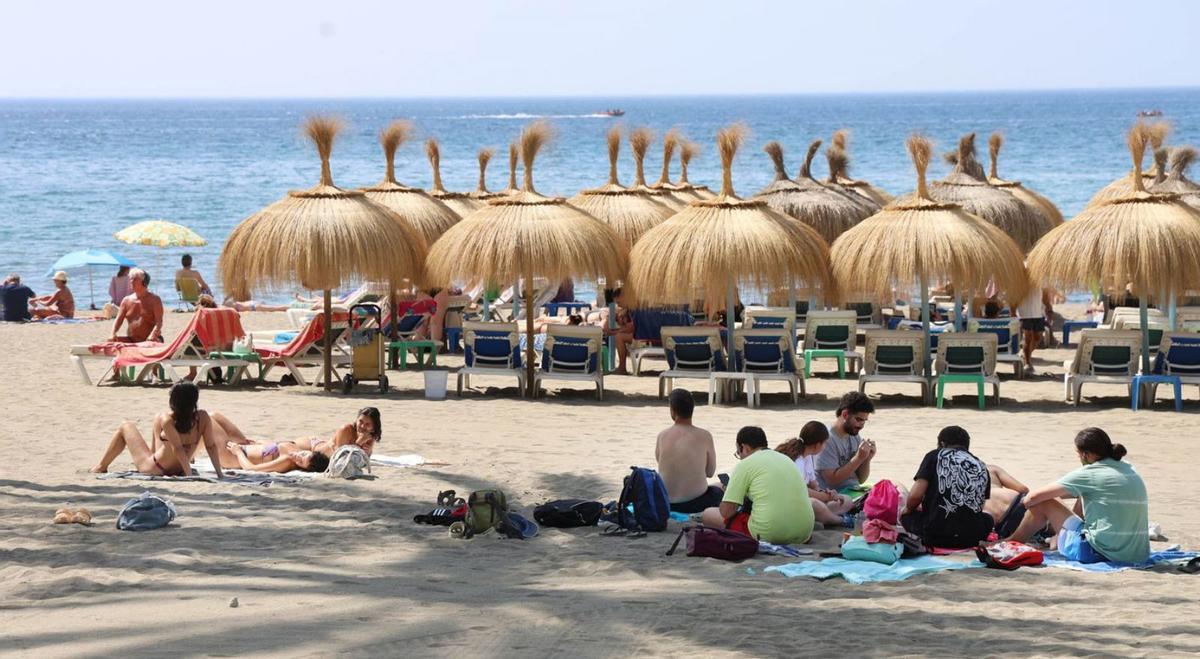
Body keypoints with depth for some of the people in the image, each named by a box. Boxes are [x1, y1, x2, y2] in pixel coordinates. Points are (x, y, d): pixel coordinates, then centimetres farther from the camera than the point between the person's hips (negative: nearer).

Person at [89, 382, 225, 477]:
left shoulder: (166, 420, -28)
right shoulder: (203, 418, -17)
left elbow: (178, 448, -29)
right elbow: (211, 446, -14)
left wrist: (189, 475, -26)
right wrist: (219, 473, -8)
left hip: (152, 469, -5)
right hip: (178, 471, 5)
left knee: (126, 427, 17)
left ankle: (101, 467, 34)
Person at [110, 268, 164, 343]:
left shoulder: (154, 300, -1)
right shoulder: (126, 300, 12)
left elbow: (159, 322, -11)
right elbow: (118, 320, 8)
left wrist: (152, 336, -31)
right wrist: (113, 334, -13)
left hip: (149, 340, -4)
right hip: (131, 341, 4)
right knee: (111, 341, -17)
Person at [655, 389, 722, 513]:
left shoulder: (662, 436, -5)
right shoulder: (705, 436, -10)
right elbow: (710, 472, 1)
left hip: (665, 503, 2)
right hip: (695, 504, -2)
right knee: (720, 490, 32)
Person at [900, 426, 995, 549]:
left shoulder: (934, 456, 5)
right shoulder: (981, 467, 15)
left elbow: (915, 495, -4)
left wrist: (908, 509, 19)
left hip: (936, 537, -3)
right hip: (971, 538, 3)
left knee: (907, 516, 29)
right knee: (988, 519, 37)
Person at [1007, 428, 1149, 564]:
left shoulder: (1089, 474, -10)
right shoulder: (1128, 469, 11)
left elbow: (1035, 496, -3)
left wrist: (1023, 504, 18)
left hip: (1101, 553, -8)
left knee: (1043, 504, 8)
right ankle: (1057, 541, 43)